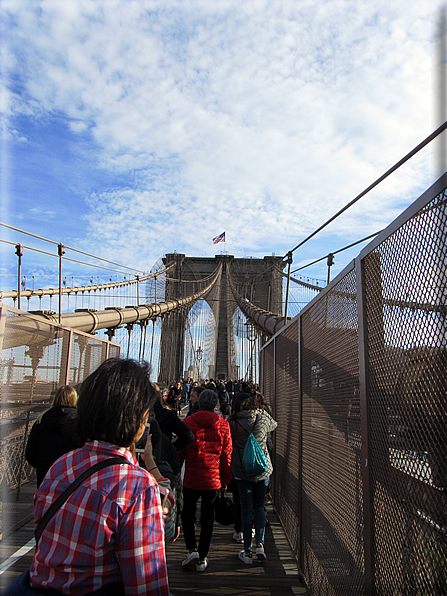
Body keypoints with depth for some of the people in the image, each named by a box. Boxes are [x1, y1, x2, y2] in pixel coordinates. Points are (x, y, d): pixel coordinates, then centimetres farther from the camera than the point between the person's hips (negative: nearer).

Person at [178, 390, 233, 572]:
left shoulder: (187, 422, -7)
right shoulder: (223, 425, -4)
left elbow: (180, 451, -2)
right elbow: (227, 455, 0)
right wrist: (225, 479, 10)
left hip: (191, 477, -1)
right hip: (213, 480, 1)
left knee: (187, 513, 17)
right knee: (207, 517, 13)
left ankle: (192, 549, 2)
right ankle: (202, 559, 20)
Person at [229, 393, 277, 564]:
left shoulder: (233, 424, -10)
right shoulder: (262, 419, -4)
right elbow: (274, 424, 18)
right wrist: (262, 411, 20)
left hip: (242, 471, -2)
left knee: (246, 510, 8)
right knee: (259, 506, 18)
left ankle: (247, 551, 13)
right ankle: (260, 544, 10)